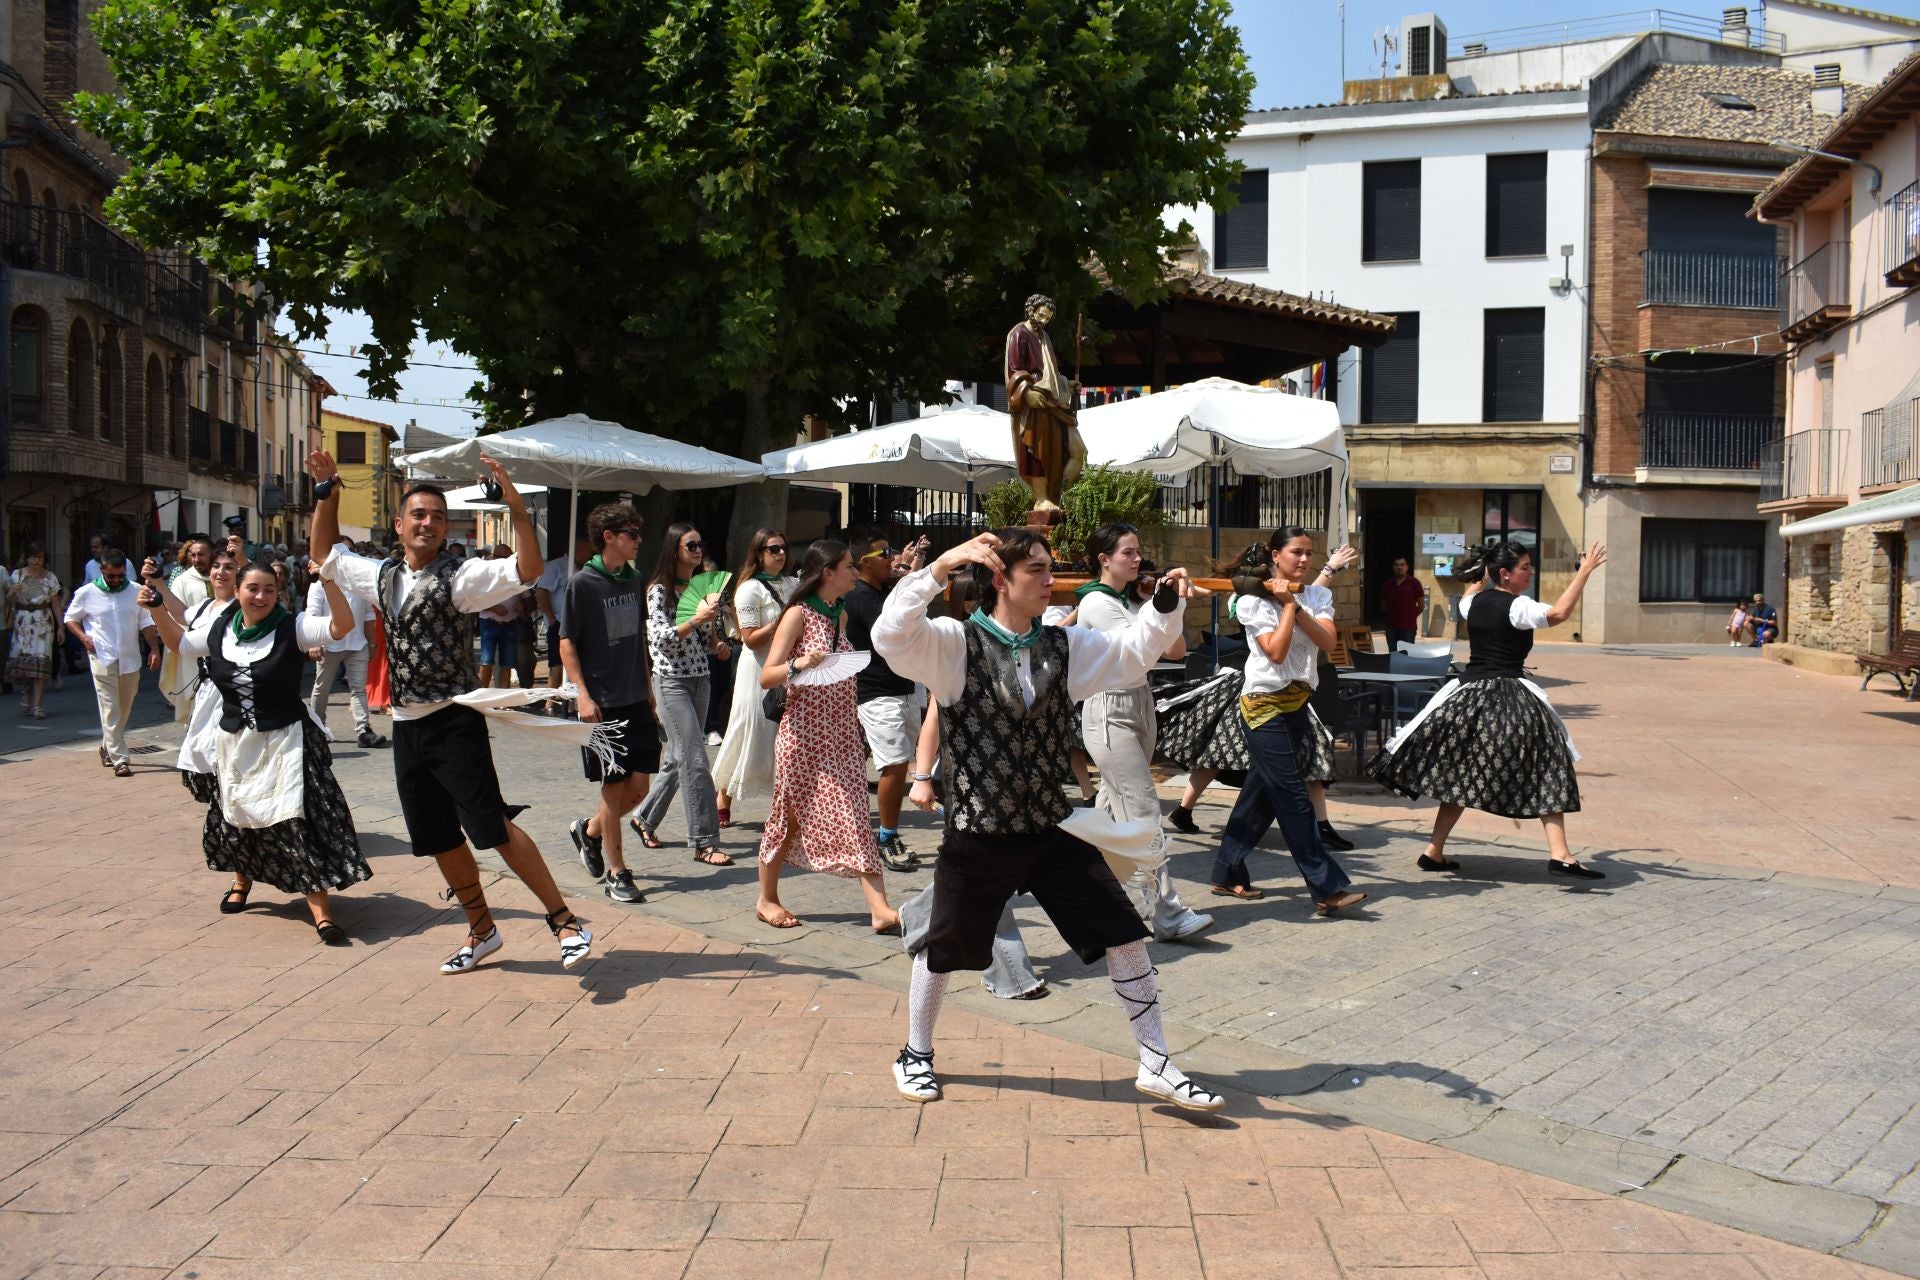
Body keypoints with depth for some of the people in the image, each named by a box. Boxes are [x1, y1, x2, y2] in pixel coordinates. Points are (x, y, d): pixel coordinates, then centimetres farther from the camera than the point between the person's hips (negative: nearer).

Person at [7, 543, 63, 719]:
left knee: (40, 660, -9)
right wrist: (13, 592, -15)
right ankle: (26, 693, 22)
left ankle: (37, 704, -10)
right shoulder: (17, 575, 6)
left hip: (43, 623, -1)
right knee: (20, 658, -4)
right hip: (22, 622, 1)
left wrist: (60, 626, 1)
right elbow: (9, 603, 6)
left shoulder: (49, 577, 5)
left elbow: (56, 603, 7)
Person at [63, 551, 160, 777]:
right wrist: (83, 637, -8)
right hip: (103, 659, -3)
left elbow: (146, 622, 6)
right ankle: (119, 759, -8)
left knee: (124, 709, 14)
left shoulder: (135, 591, 3)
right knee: (111, 711, -7)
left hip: (130, 659, 3)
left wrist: (154, 648, -5)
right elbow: (70, 619, 10)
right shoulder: (86, 593, -1)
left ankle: (108, 747, 34)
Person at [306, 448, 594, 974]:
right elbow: (326, 553, 27)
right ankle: (481, 931, 28)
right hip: (406, 726, 7)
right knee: (440, 839, 13)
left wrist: (516, 505, -31)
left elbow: (528, 571, -23)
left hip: (453, 721, -7)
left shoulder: (461, 576, -9)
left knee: (492, 826, -13)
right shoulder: (381, 575, 12)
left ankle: (564, 921, -5)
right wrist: (327, 493, 16)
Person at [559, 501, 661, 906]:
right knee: (614, 786, -1)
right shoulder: (582, 583, -9)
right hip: (603, 704, -6)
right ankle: (616, 874, 10)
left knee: (639, 786, 6)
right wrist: (583, 694, -16)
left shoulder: (634, 580, 9)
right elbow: (567, 643, -9)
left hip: (637, 700, 6)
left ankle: (589, 830, 32)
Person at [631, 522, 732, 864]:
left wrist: (717, 643, -2)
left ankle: (646, 819, 31)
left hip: (700, 679, 7)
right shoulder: (659, 590, -8)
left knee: (678, 757, 13)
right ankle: (704, 842, -7)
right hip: (671, 682, -7)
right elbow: (660, 637, -17)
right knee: (695, 760, -11)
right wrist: (696, 620, -28)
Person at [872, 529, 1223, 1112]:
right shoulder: (955, 643, -13)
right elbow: (891, 636, -29)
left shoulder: (1064, 645, 4)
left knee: (1126, 936, 0)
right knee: (943, 949, 14)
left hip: (1052, 829, 4)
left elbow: (1131, 654, 14)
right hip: (977, 834, -4)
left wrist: (1165, 604, -2)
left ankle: (1155, 1064, 14)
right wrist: (940, 567, -35)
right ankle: (916, 1054, 39)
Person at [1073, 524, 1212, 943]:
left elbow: (1176, 649, 7)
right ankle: (1168, 915, -13)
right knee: (1143, 813, -12)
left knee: (1115, 807, 12)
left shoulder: (1129, 601, 15)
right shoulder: (1097, 603, -11)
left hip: (1139, 706, 9)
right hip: (1109, 713, -9)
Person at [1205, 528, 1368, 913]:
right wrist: (1288, 604, -12)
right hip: (1265, 705, -6)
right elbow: (1276, 651, -17)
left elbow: (1327, 643, -6)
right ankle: (1328, 888, -10)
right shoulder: (1255, 600, -5)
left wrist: (1294, 604, -12)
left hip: (1298, 704, 7)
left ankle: (1227, 875, 22)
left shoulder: (1317, 596, 11)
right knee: (1294, 798, -9)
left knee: (1260, 794, 12)